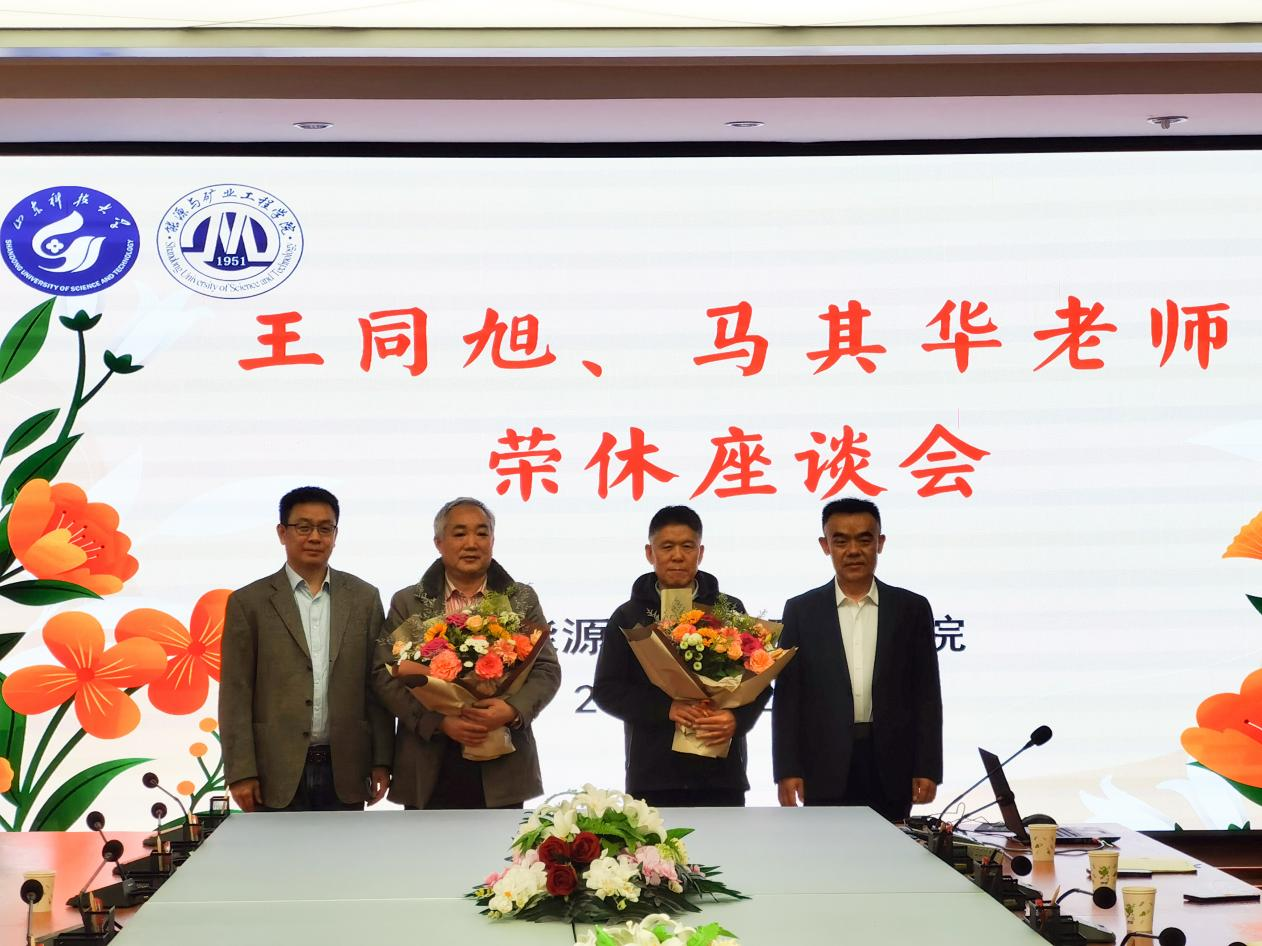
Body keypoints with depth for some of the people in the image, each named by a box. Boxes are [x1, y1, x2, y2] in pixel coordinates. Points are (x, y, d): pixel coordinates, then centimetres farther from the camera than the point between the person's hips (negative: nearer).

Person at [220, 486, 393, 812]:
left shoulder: (364, 598, 8)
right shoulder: (249, 602, 1)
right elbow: (236, 695, -2)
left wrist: (381, 761, 2)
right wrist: (241, 773, -7)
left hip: (345, 771, 2)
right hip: (278, 772, -2)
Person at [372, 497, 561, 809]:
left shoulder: (523, 600, 9)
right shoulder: (408, 603, 6)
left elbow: (547, 670, 5)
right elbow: (385, 674, -1)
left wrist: (513, 710, -15)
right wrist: (439, 721, -14)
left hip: (502, 771, 1)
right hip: (429, 774, -1)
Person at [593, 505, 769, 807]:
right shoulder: (629, 616, 8)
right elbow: (606, 690, 3)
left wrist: (737, 718, -14)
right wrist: (667, 708, -13)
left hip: (721, 774, 1)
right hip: (652, 777, 0)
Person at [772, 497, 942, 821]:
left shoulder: (912, 608, 6)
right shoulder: (801, 610, 5)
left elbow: (926, 694, 5)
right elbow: (788, 696, 3)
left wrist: (928, 769, -1)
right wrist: (787, 770, -4)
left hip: (892, 768, 1)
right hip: (826, 769, 0)